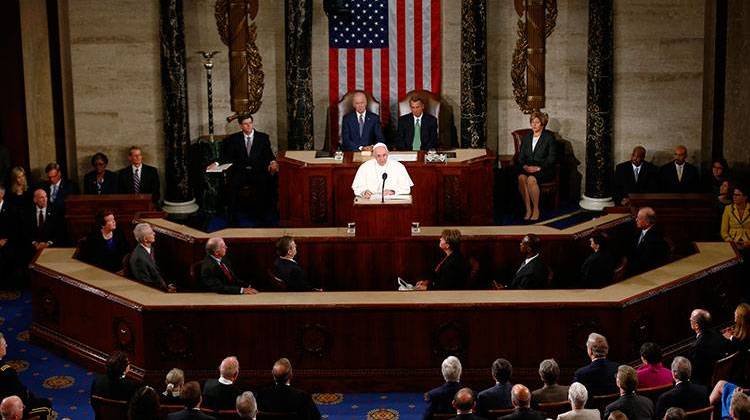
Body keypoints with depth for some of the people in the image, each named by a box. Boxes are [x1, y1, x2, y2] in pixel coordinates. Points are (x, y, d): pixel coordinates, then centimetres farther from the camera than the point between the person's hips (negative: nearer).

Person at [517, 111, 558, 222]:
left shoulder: (549, 137, 1)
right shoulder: (526, 138, 18)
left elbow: (552, 158, -6)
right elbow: (521, 156, 14)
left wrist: (539, 168, -17)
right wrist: (524, 166, -7)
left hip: (544, 170, -4)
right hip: (527, 168, 4)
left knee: (531, 179, -36)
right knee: (521, 177, -31)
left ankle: (536, 209, -22)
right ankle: (528, 209, -25)